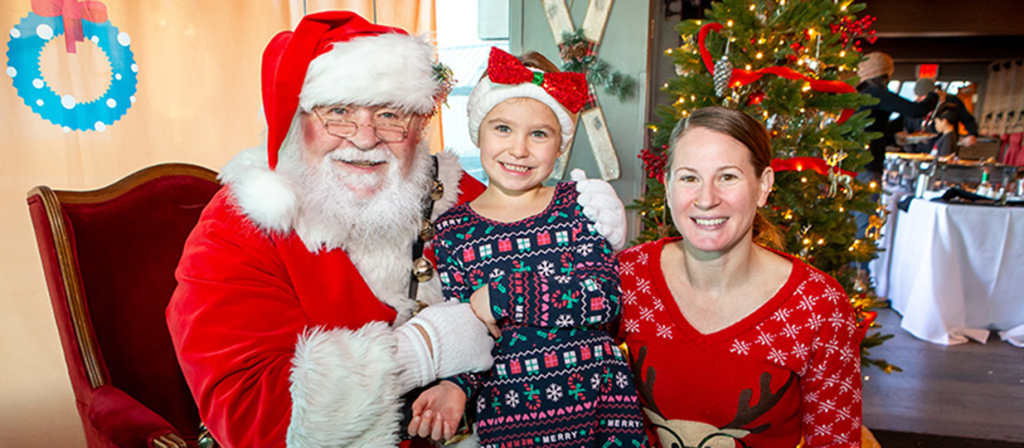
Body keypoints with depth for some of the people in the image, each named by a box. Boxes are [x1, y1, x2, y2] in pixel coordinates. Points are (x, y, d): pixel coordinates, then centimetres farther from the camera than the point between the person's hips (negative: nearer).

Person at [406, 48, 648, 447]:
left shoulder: (580, 204, -1)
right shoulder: (453, 231, -2)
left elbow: (603, 298, -14)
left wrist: (499, 296, -18)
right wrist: (454, 387, -21)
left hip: (599, 401, 1)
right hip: (505, 415, 0)